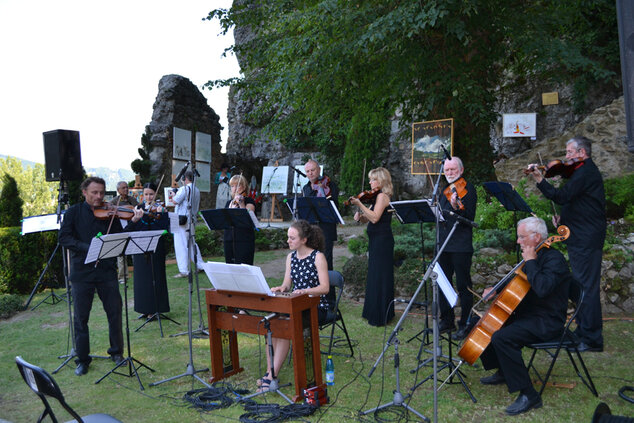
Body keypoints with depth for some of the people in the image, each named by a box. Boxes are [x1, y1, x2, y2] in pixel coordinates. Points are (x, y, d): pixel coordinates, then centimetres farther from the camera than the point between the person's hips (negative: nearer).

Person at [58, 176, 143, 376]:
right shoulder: (74, 213, 3)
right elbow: (64, 238, -8)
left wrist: (133, 222, -15)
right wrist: (88, 248, -22)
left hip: (106, 270, 1)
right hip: (81, 271, -1)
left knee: (115, 311, 5)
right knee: (81, 317, 6)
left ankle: (116, 352, 23)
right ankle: (82, 359, 20)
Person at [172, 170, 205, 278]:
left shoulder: (184, 189, -14)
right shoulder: (197, 190, 11)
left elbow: (175, 201, -18)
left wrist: (173, 195, 1)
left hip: (182, 219, -8)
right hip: (192, 219, 8)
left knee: (180, 244, -5)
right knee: (191, 242, 21)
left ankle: (184, 271, -6)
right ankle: (200, 265, 24)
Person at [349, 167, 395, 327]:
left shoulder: (382, 196, -12)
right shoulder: (378, 196, 17)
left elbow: (375, 218, -24)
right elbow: (366, 219, 13)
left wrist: (359, 204, -25)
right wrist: (359, 215, -6)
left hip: (381, 241, -10)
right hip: (377, 241, 10)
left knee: (379, 278, -5)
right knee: (375, 277, 16)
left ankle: (380, 317, 1)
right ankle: (375, 313, 27)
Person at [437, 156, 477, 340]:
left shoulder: (467, 188, -7)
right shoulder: (445, 189, 16)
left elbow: (469, 218, -17)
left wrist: (457, 207, -33)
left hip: (461, 246, -8)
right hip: (443, 244, 8)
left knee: (463, 286, -1)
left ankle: (465, 324, 8)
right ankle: (447, 321, 27)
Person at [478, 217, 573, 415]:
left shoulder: (554, 259, -18)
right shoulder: (535, 256, 12)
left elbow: (542, 288, -36)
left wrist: (530, 262, -24)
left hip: (546, 322, -10)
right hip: (526, 314, 10)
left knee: (502, 338, -30)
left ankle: (529, 395, -21)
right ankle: (503, 372, 25)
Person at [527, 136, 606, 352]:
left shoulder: (586, 172, -15)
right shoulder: (584, 171, 18)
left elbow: (561, 196, -25)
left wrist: (539, 179, -25)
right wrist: (563, 218, 11)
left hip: (586, 240, -11)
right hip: (581, 239, 11)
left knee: (586, 287, -8)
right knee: (580, 287, 17)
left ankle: (591, 340, -2)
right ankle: (583, 332, 28)